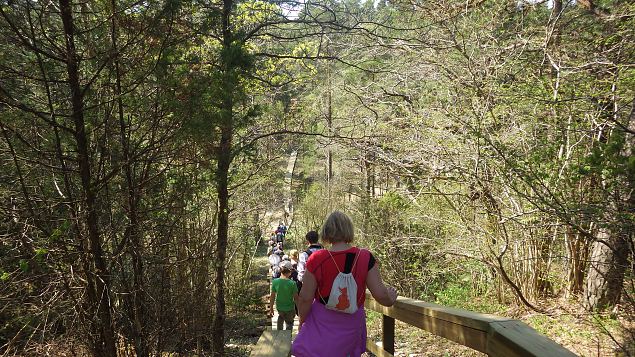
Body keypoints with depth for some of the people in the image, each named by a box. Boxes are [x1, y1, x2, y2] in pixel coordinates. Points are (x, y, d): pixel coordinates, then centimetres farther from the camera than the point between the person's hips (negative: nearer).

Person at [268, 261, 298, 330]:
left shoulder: (275, 281, -15)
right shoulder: (292, 283, -21)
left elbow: (272, 296, -7)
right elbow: (296, 298, -13)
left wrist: (271, 309, 6)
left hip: (279, 307, 3)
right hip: (290, 308, -3)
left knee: (281, 316, 33)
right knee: (289, 324, 19)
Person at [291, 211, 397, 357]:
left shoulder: (316, 260, -15)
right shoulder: (366, 258, -11)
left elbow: (305, 299, -10)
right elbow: (380, 295, -10)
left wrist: (302, 320, 8)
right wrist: (391, 298, 13)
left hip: (322, 324, -2)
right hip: (352, 327, 2)